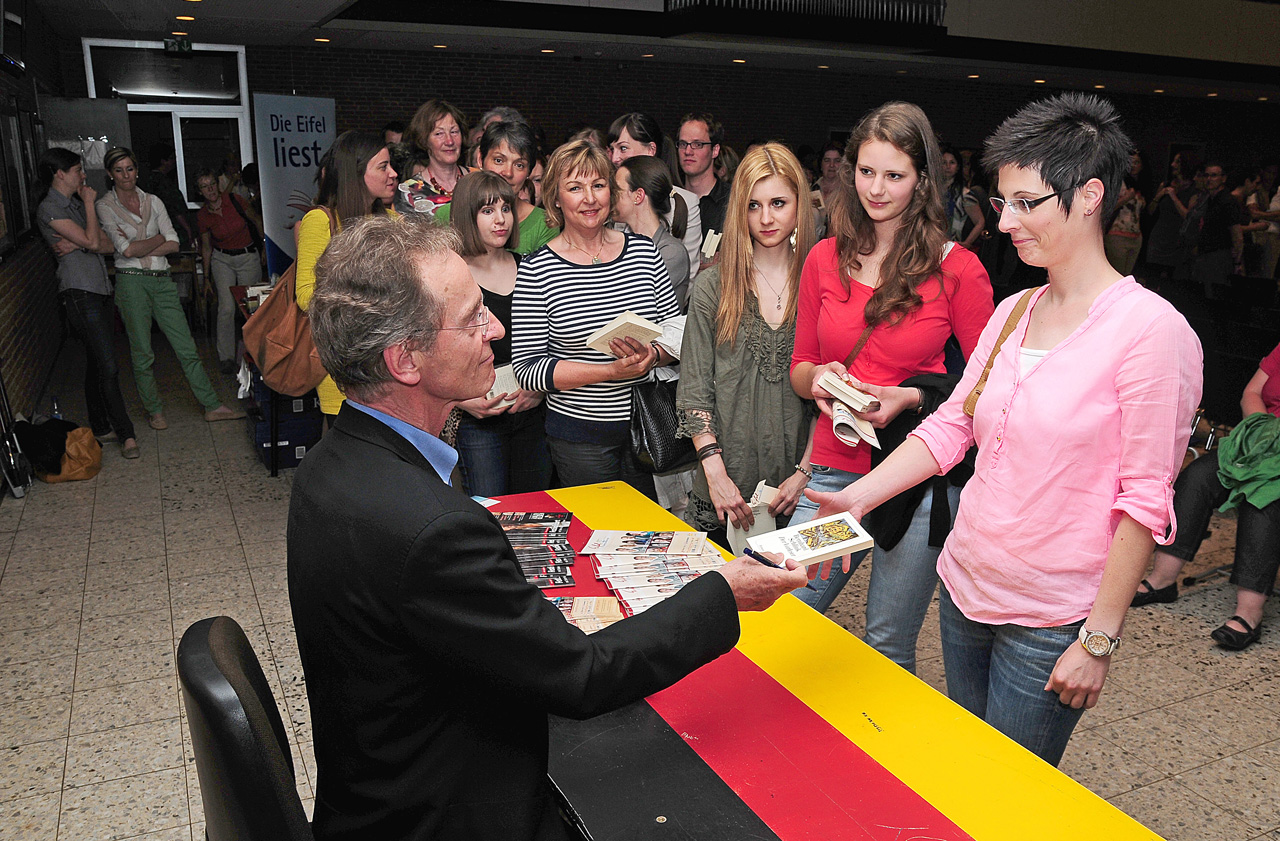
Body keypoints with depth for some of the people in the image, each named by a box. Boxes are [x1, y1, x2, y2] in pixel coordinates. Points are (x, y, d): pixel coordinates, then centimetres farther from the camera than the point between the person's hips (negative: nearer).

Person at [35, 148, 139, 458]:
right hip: (79, 293, -8)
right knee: (108, 367, -10)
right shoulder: (50, 209, -8)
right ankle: (126, 435, -7)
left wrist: (77, 245, -8)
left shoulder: (76, 203, 19)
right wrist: (90, 203, -4)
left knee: (97, 365, 12)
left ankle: (101, 428, 19)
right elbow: (92, 241, -16)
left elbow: (109, 244, 11)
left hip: (99, 289, 8)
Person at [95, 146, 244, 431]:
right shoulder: (105, 206, 1)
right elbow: (126, 249, -12)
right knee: (142, 353, 5)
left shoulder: (153, 202, 11)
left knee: (187, 347, 2)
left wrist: (138, 248, -8)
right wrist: (158, 239, -1)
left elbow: (174, 244, 1)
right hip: (131, 282, -3)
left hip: (162, 280, 3)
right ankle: (154, 410, 20)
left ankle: (212, 406, 6)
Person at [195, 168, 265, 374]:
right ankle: (226, 358, -4)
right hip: (222, 260, 1)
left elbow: (257, 222, 4)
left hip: (249, 257, -1)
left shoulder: (234, 201, -12)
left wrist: (266, 248, 7)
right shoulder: (202, 216, -5)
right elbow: (206, 247, 7)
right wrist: (206, 276, 10)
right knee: (226, 308, -11)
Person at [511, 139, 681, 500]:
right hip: (580, 434, -3)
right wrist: (611, 371, -21)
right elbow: (527, 367, -12)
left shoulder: (643, 250, 2)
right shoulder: (536, 268, -9)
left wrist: (651, 356, -17)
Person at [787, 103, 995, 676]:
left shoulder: (958, 270, -5)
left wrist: (911, 398, -16)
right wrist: (818, 378, -8)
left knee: (888, 650, 9)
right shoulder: (825, 259, 6)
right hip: (835, 468, 3)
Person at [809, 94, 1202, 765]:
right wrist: (857, 498, -6)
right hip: (965, 586, 6)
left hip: (1051, 623, -6)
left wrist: (1099, 639, -14)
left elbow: (1146, 500, -15)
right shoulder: (1011, 313, 6)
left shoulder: (1151, 329, -14)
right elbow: (951, 427, 6)